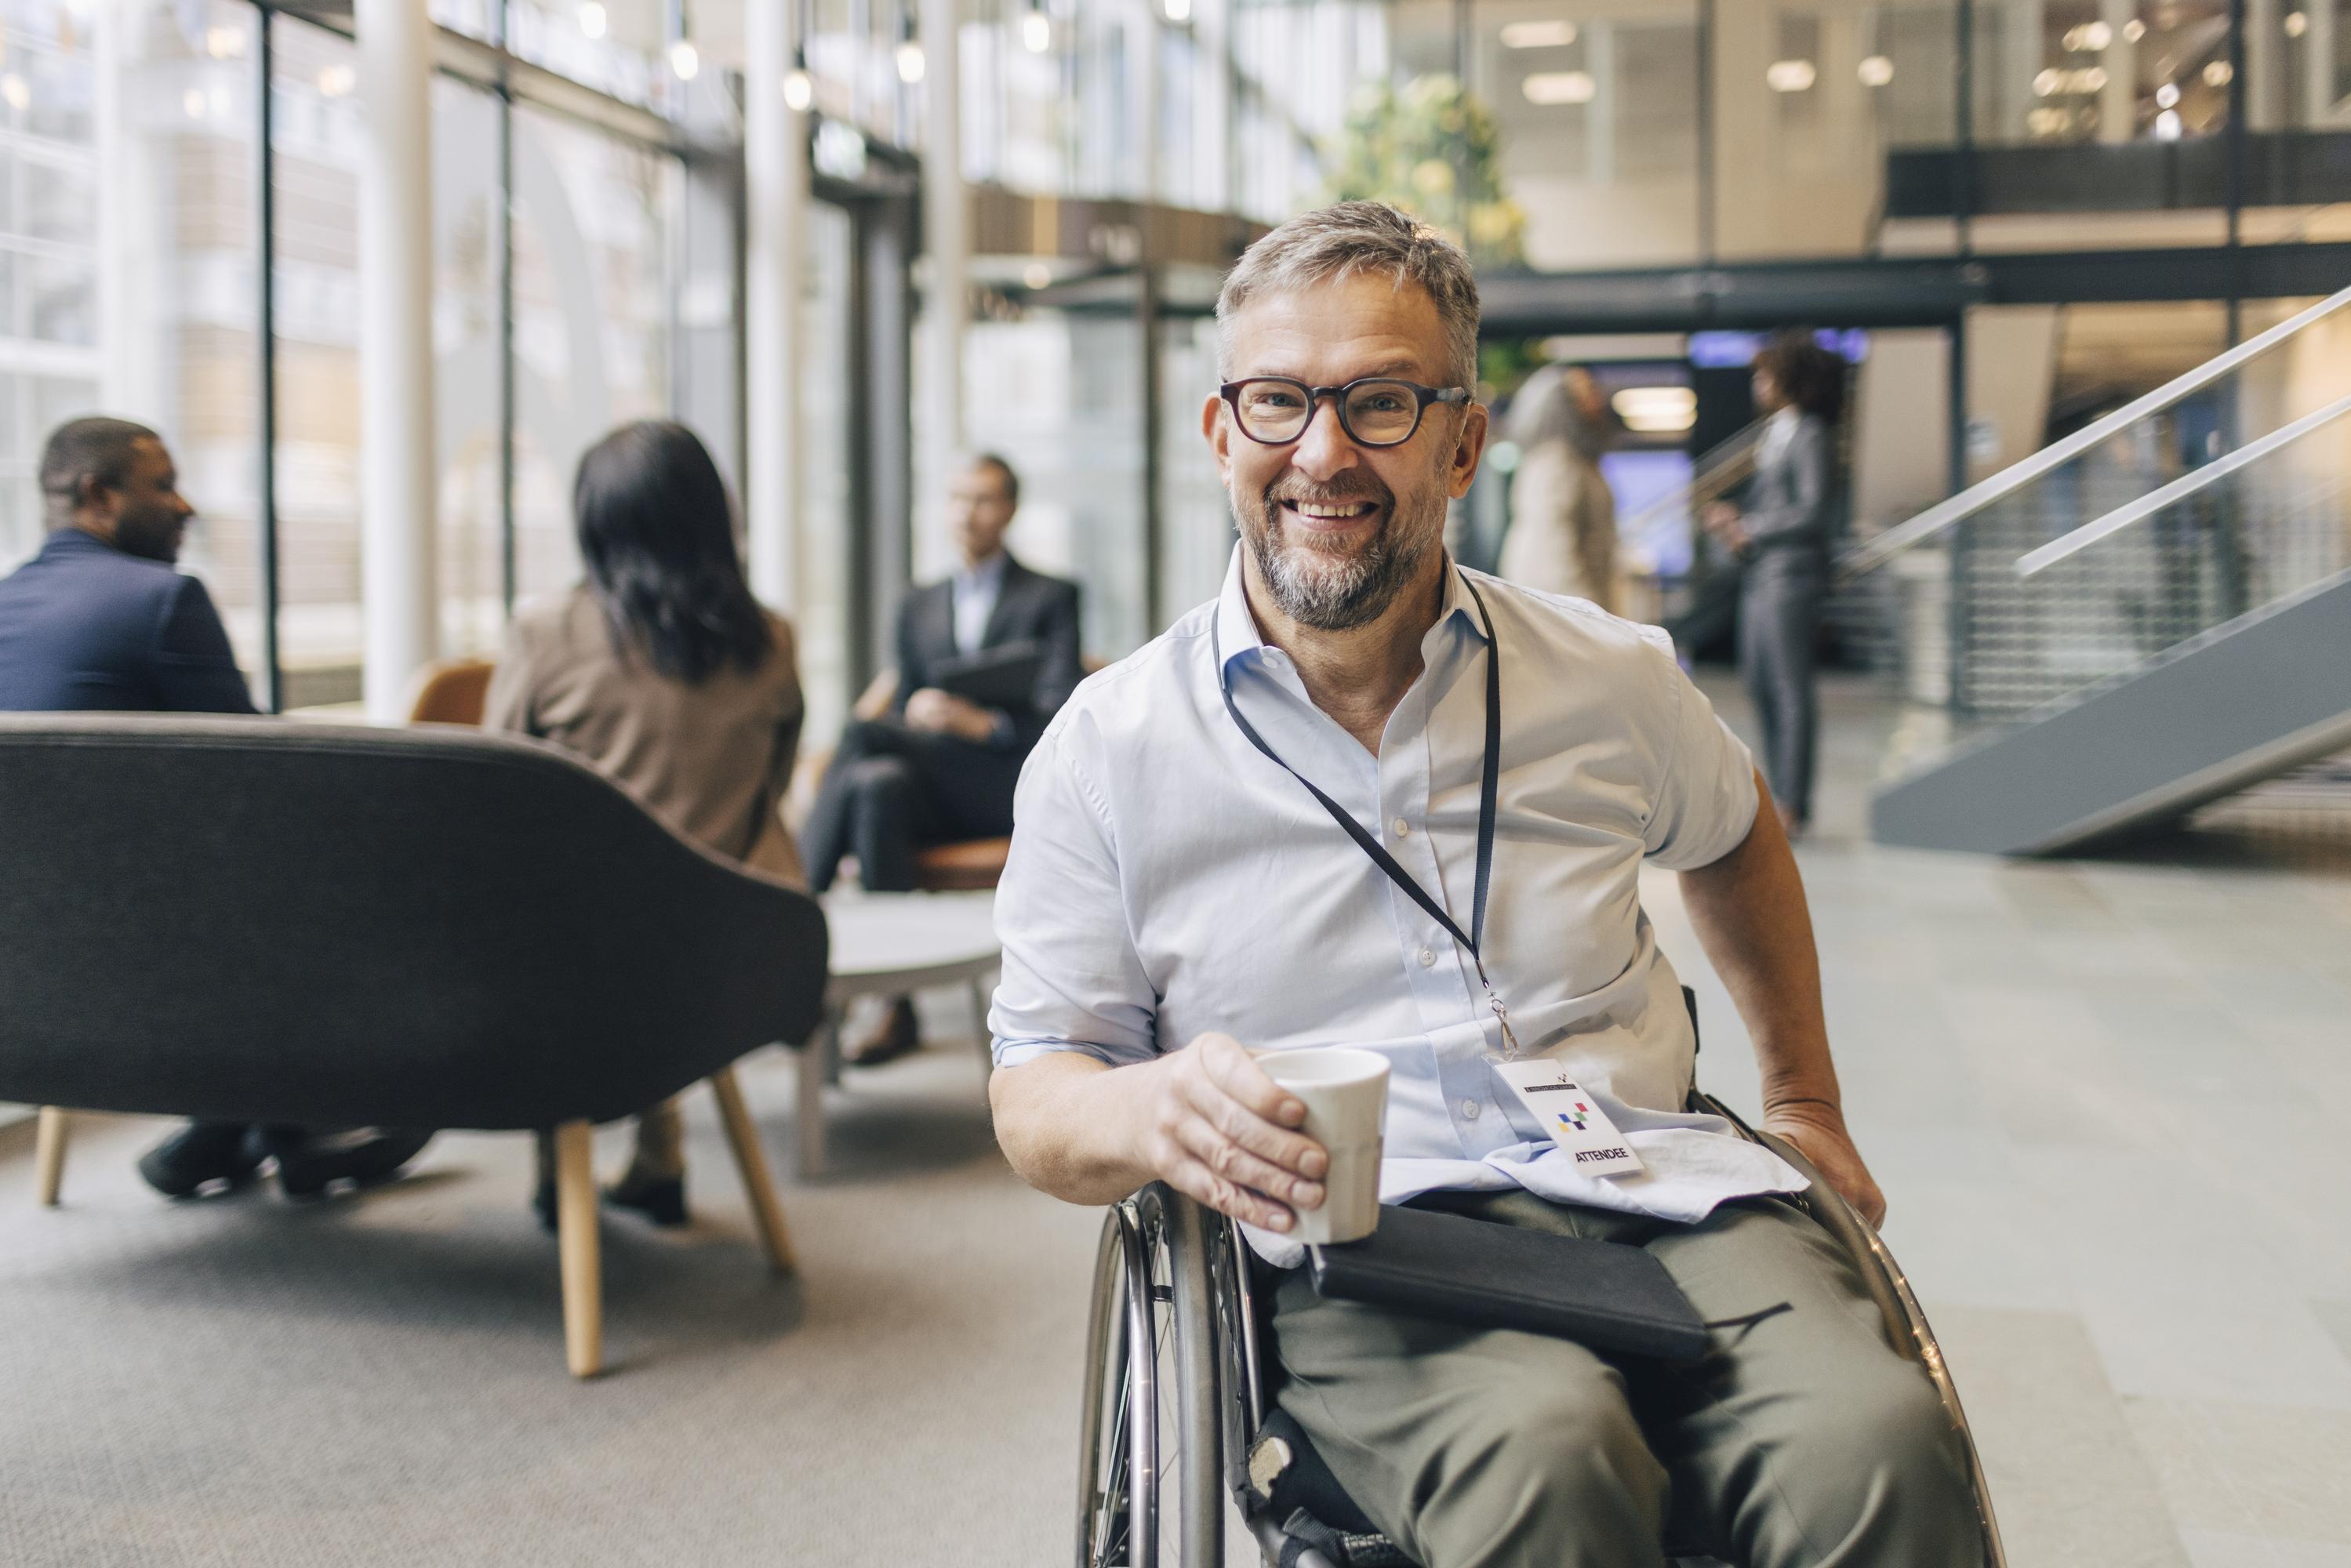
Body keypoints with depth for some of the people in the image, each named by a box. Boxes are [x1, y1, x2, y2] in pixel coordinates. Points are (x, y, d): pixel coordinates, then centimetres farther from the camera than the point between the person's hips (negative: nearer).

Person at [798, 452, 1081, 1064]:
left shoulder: (1051, 599, 12)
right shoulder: (919, 607, 26)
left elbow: (1061, 719, -2)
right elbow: (905, 710, 19)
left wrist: (983, 724, -22)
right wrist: (914, 716, -7)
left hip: (1009, 788, -4)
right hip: (935, 791, 4)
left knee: (863, 734, -29)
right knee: (877, 784, -34)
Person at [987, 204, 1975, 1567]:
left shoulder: (1611, 680, 11)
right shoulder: (1113, 746, 4)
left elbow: (1733, 838, 33)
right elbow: (1035, 1090, 5)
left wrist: (1808, 1102, 31)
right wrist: (1154, 1116, -19)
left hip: (1661, 1195, 2)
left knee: (1878, 1448, -30)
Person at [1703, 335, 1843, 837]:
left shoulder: (1810, 435, -8)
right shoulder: (1773, 433, 18)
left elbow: (1814, 511, -16)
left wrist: (1749, 530, -12)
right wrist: (1733, 517, 5)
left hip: (1791, 574, -9)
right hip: (1758, 575, 9)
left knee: (1791, 688, -7)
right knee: (1760, 684, 10)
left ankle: (1792, 804, -5)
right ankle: (1780, 798, 17)